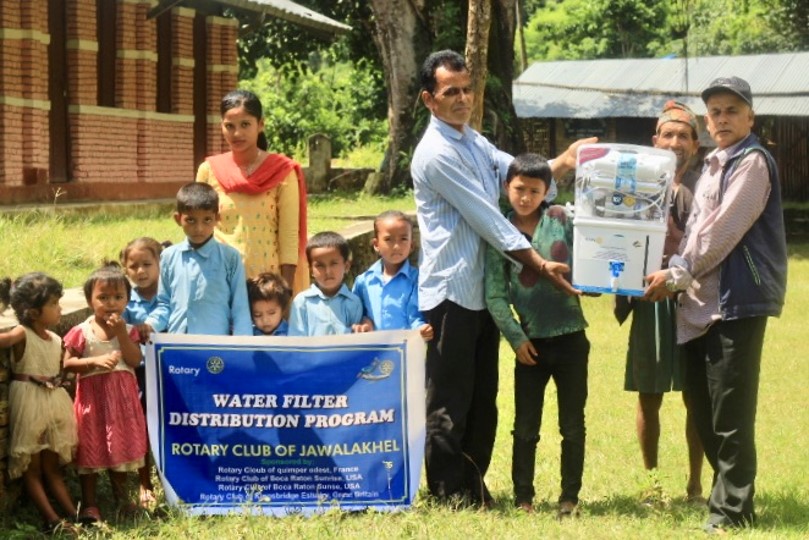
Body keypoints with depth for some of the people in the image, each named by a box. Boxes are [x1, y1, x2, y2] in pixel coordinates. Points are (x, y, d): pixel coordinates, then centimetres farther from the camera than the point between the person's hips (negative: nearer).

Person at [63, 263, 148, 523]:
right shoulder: (81, 332, -7)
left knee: (121, 446, 12)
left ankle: (121, 497, 28)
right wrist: (95, 361, -20)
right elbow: (68, 363, -9)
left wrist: (121, 333, -15)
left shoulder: (128, 330, 3)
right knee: (91, 450, 2)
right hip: (92, 396, -3)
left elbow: (135, 360, -9)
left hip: (122, 396, 3)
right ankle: (89, 504, 9)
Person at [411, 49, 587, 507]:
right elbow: (488, 219, -17)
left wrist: (564, 162, -8)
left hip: (484, 289, 9)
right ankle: (450, 492, 7)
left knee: (483, 396, 14)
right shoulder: (436, 153, -16)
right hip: (451, 292, -9)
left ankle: (475, 485, 23)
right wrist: (541, 266, -15)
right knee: (450, 400, -1)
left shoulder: (474, 141, 14)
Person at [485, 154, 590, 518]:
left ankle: (570, 498, 18)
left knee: (572, 425, 7)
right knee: (525, 427, 7)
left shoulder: (562, 220, 1)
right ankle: (523, 498, 17)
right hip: (531, 342, 0)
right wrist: (515, 337, -7)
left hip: (570, 337, 0)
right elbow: (495, 295, -1)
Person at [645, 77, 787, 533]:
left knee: (730, 412, -7)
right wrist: (679, 273, 8)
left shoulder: (753, 162, -7)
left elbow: (723, 231, -13)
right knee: (703, 408, 11)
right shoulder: (714, 166, 21)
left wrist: (677, 275, -9)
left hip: (737, 301, -9)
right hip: (703, 303, 9)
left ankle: (732, 510, 1)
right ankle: (730, 492, 23)